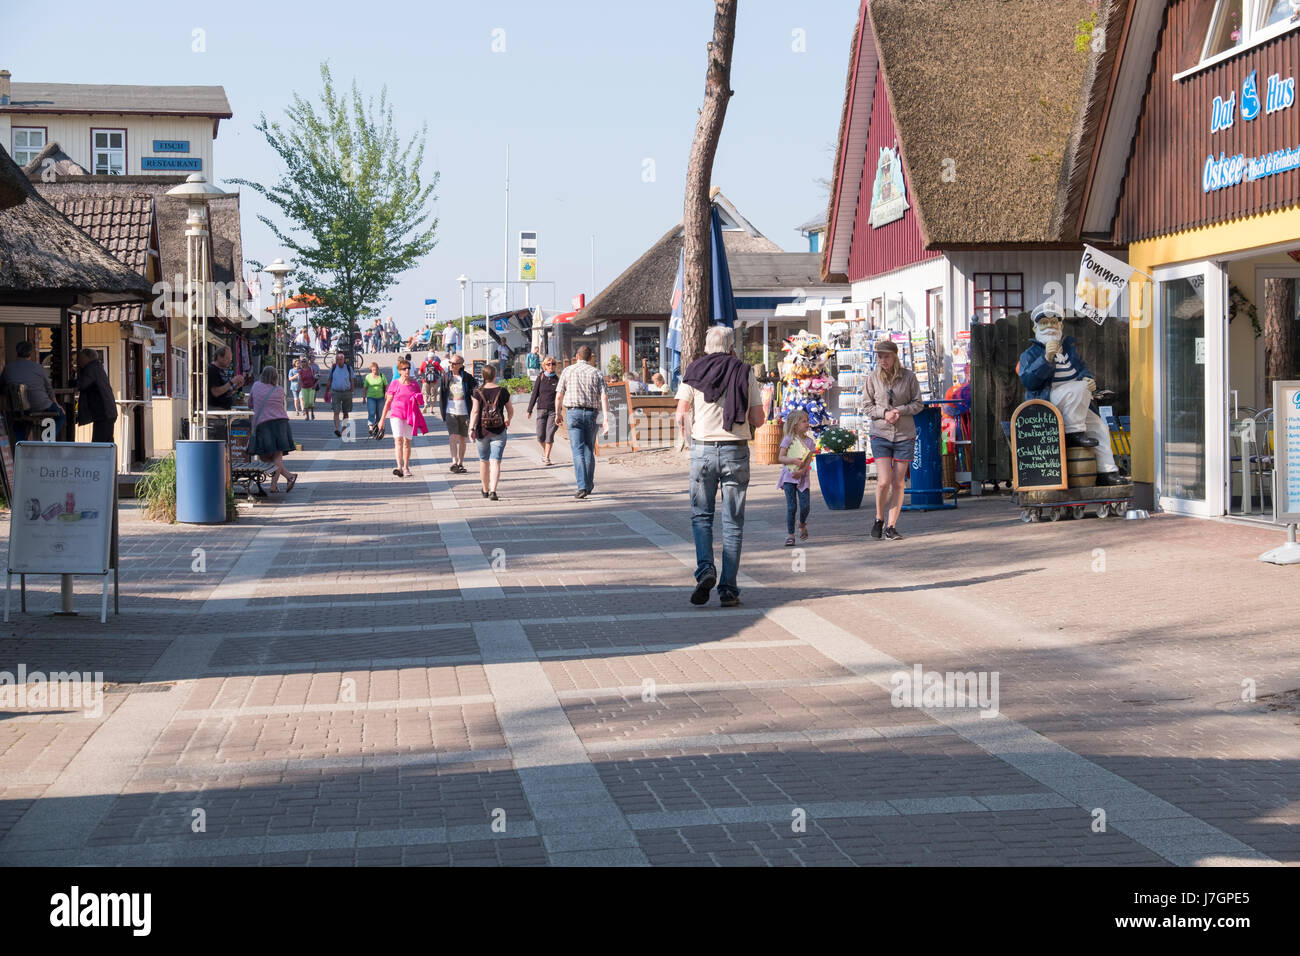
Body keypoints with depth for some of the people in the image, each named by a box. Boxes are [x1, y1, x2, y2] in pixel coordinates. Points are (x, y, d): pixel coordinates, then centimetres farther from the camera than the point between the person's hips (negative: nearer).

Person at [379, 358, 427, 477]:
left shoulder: (415, 384, 7)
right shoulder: (394, 384, 0)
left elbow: (420, 402, 16)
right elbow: (388, 402, 5)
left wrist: (419, 400, -9)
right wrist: (382, 419, 5)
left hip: (410, 416, 2)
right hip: (396, 414, -2)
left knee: (407, 441, 9)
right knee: (398, 439, -15)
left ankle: (406, 467, 20)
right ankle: (399, 467, -24)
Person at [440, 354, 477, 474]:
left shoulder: (467, 378, -1)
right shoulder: (446, 378, 4)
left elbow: (475, 394, -1)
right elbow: (442, 396, 10)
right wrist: (443, 414, 7)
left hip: (464, 412, 0)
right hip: (450, 412, 0)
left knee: (462, 439, 9)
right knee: (452, 437, -16)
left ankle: (461, 464, 21)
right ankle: (454, 462, -23)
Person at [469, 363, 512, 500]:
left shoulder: (479, 392, -5)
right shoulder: (503, 391, -2)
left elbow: (475, 411, -11)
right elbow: (510, 410, 9)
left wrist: (471, 428, -10)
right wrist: (508, 420, 29)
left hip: (482, 431, 1)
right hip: (499, 432, -1)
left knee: (484, 460, 17)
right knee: (495, 461, -3)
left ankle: (485, 490, 29)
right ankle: (493, 491, -17)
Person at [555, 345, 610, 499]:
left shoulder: (567, 371, 2)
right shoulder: (596, 373, 3)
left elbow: (559, 396, 2)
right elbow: (604, 397, -6)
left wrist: (558, 413, 19)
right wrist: (606, 420, -10)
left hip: (573, 413, -2)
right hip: (591, 414, 2)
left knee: (577, 451, -5)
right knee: (589, 451, 16)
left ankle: (582, 486, -18)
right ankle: (589, 485, 25)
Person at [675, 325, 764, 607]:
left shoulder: (694, 371, 2)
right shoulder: (744, 372, 3)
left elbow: (681, 415, -2)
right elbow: (758, 419, 2)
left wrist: (683, 424, 20)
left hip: (703, 449, 0)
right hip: (736, 450, 0)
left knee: (701, 515, 13)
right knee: (733, 521, 6)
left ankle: (705, 568, -10)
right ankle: (728, 589, 4)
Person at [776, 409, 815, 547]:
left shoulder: (809, 441, 5)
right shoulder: (788, 440, -2)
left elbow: (808, 461, -2)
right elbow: (780, 458, -7)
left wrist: (801, 471, -19)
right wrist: (793, 460, -24)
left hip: (802, 477, 2)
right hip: (789, 477, -2)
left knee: (805, 505, -6)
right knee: (791, 506, -6)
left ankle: (802, 524, 25)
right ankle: (790, 534, 3)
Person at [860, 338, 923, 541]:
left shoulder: (909, 376, -1)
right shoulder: (872, 379, -1)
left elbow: (918, 404, 2)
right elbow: (866, 406, 4)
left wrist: (899, 411, -15)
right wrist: (884, 413, -14)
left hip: (905, 435, 1)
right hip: (880, 434, -1)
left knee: (898, 483, 2)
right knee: (884, 481, -11)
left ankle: (891, 526, 9)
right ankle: (879, 519, 12)